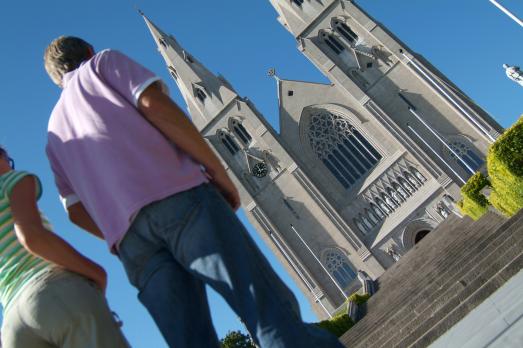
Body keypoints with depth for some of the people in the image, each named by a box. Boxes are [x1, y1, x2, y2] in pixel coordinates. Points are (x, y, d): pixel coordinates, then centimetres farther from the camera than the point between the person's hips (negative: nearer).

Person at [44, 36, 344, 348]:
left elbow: (76, 211, 25)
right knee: (270, 309, -16)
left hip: (128, 235, 5)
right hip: (177, 195, -5)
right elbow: (154, 105, 1)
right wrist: (218, 170, 1)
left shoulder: (54, 133, 36)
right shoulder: (103, 62, 22)